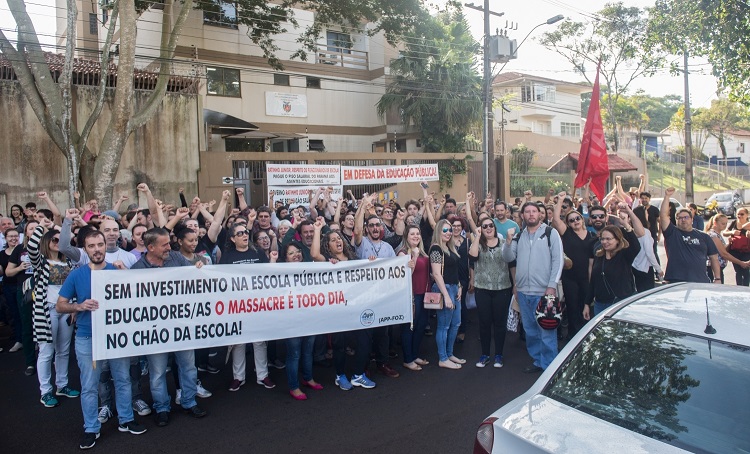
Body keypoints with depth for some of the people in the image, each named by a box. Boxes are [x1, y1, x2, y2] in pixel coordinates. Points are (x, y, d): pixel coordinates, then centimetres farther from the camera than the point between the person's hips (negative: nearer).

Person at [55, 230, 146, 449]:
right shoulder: (76, 274, -3)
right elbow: (60, 306, -1)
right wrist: (80, 306, -18)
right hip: (87, 338, -1)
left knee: (123, 380, 12)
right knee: (89, 386, 8)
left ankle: (126, 420, 28)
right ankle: (91, 429, 22)